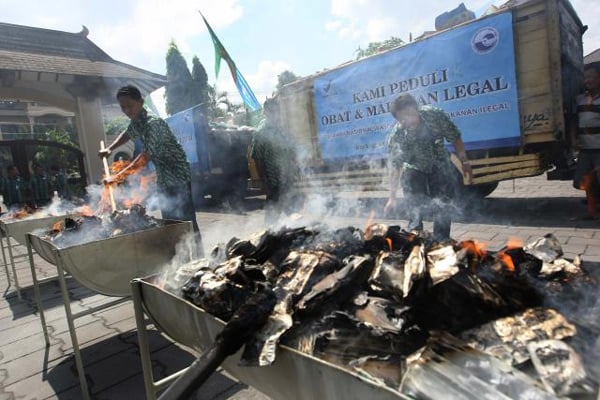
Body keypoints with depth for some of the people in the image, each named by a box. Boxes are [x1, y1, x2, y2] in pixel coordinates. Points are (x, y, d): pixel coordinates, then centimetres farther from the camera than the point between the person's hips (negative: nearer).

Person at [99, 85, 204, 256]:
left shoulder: (153, 123, -21)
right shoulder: (136, 122, 7)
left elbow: (146, 156, -25)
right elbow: (127, 134, 30)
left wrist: (119, 175, -24)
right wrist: (109, 149, 15)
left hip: (177, 176, -9)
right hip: (163, 178, 9)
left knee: (186, 220, -8)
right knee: (169, 222, 14)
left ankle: (199, 257, -1)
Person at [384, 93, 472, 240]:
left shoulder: (435, 115, -28)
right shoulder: (396, 136, -30)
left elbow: (455, 139, -12)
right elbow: (394, 168, -26)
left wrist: (465, 163, -9)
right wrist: (392, 197, -29)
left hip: (439, 166, 1)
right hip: (414, 169, -1)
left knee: (442, 209, 1)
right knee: (415, 212, -6)